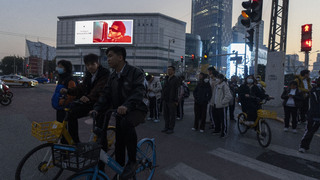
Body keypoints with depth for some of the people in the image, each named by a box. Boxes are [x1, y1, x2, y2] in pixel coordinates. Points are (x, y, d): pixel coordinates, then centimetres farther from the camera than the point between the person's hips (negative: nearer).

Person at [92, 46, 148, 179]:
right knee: (119, 144, 7)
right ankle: (119, 169, 27)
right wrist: (96, 108, -14)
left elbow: (139, 91, -27)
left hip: (136, 109, -7)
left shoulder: (135, 72, -12)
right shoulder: (113, 76, 11)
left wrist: (126, 105, -44)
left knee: (126, 123, -38)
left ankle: (132, 162, -22)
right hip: (120, 112, 7)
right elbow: (106, 94, 4)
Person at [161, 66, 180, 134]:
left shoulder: (176, 79, -8)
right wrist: (163, 96, 12)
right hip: (165, 100, 7)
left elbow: (177, 90, -12)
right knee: (165, 114, 13)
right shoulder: (166, 78, 14)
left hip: (172, 100, -7)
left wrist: (176, 100, -16)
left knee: (172, 115, 3)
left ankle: (171, 129, 12)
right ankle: (166, 127, 25)